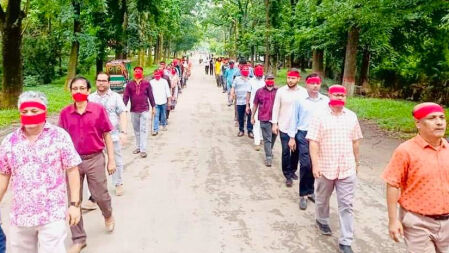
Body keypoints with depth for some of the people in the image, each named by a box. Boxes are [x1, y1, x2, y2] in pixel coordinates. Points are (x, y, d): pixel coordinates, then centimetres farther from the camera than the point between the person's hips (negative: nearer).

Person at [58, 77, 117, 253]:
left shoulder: (99, 109, -6)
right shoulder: (65, 113, 0)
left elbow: (107, 135, -1)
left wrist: (111, 160, -3)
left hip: (95, 159, -2)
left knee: (100, 195, 8)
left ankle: (108, 215, 44)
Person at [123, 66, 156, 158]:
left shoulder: (146, 83, 0)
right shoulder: (129, 84, 3)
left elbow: (151, 95, 6)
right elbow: (125, 96, -1)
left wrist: (153, 107, 9)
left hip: (144, 110, -2)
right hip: (133, 111, 3)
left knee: (143, 130, -5)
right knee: (136, 130, 13)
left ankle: (143, 150, -4)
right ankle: (138, 147, 26)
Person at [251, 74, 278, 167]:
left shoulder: (278, 91, 1)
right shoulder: (259, 91, -1)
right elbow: (255, 105, 6)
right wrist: (252, 117, 7)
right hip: (264, 119, -2)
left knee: (273, 137, 17)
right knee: (267, 139, -1)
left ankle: (269, 151, 40)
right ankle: (268, 157, 4)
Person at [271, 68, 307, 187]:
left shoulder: (303, 92, -3)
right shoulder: (281, 91, -4)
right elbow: (276, 108, 1)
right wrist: (274, 123, -2)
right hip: (284, 127, -1)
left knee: (296, 151, 13)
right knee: (286, 151, 0)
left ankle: (292, 171, 32)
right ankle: (288, 175, 10)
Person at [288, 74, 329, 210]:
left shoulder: (326, 100, 3)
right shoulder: (300, 100, -2)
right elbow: (294, 119, 2)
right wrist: (292, 137, 1)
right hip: (304, 135, -2)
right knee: (305, 165, -6)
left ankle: (310, 191, 28)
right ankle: (303, 195, 8)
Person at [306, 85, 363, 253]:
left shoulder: (352, 116, 4)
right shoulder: (320, 116, -7)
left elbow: (355, 141, 12)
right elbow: (313, 142, -12)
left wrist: (357, 162, 15)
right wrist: (315, 165, -17)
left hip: (347, 168, 2)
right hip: (325, 167, -2)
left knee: (347, 205, 1)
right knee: (322, 199, 20)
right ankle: (322, 221, 48)